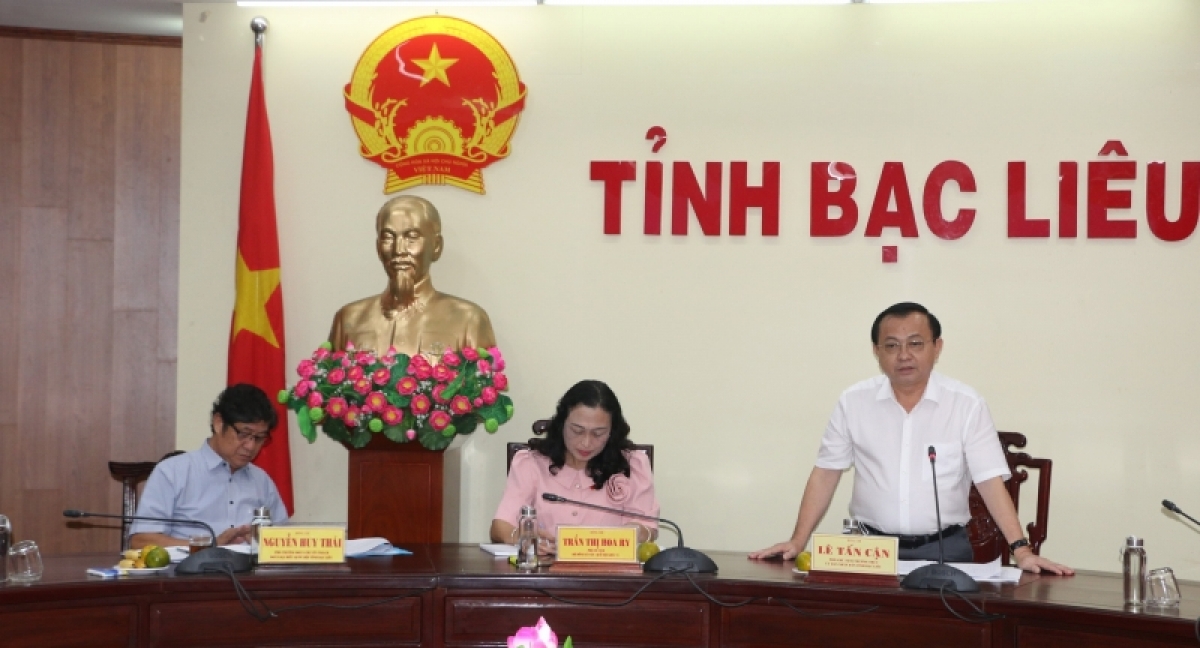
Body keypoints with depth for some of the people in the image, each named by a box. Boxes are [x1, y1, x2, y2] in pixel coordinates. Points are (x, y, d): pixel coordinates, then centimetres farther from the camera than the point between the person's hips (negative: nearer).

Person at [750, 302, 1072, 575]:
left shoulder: (967, 404, -4)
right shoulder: (853, 402, 1)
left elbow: (991, 481, -6)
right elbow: (825, 474, 5)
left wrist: (1021, 550, -16)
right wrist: (797, 542, -3)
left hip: (944, 548, 0)